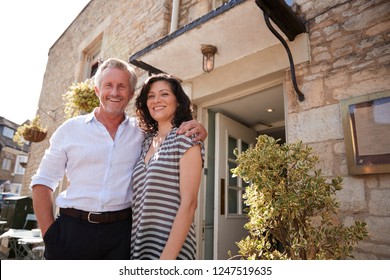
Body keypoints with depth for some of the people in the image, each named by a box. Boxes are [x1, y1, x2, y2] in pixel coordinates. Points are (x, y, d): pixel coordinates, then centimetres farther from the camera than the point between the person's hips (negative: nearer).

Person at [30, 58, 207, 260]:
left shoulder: (142, 131, 3)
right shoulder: (70, 129, 3)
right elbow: (43, 182, 6)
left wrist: (197, 132, -12)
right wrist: (49, 232, -2)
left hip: (121, 231, 1)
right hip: (71, 229, 0)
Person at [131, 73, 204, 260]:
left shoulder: (186, 138, -9)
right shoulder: (146, 143, 9)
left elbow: (188, 203, -16)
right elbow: (140, 202, 11)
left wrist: (167, 257, -20)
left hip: (170, 246, -6)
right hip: (138, 245, 6)